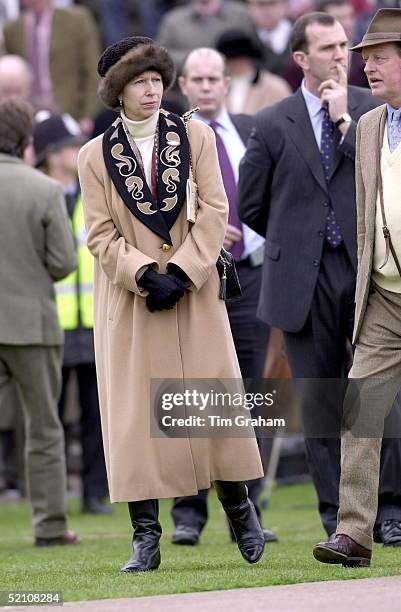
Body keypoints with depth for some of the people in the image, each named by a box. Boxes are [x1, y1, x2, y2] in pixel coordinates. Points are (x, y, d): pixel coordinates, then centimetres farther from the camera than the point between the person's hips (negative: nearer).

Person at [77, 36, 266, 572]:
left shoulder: (196, 137, 4)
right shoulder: (95, 155, 3)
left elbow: (214, 211, -2)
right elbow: (101, 233, -1)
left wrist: (181, 273, -13)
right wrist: (146, 275, -16)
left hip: (194, 288, 1)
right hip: (128, 296, -1)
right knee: (134, 407, -5)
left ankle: (239, 506, 19)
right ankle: (145, 537, -4)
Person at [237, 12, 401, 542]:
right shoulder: (274, 124, 4)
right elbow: (250, 205, 10)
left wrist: (345, 119, -11)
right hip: (306, 280, 0)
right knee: (319, 398, 3)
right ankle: (336, 513, 8)